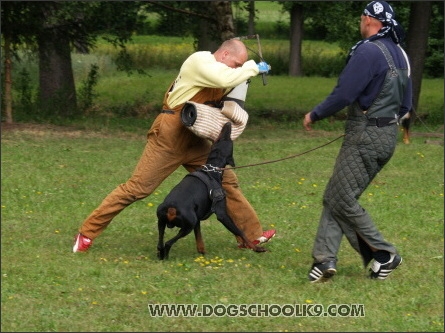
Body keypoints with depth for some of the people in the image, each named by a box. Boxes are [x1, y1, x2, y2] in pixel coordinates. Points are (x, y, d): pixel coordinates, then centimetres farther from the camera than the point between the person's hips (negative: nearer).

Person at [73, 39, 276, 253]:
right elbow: (226, 79, -28)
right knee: (138, 187, -7)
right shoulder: (200, 61, -14)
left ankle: (251, 235, 15)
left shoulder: (215, 69, 15)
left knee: (226, 180, 6)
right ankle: (87, 233, 1)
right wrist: (254, 68, -16)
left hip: (193, 140, 9)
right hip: (169, 136, -9)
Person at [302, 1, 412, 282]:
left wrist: (314, 115, -6)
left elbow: (343, 95, -20)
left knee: (341, 199, -1)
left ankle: (384, 255, 3)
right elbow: (405, 105, 17)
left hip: (365, 138, -9)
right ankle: (325, 258, 4)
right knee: (335, 196, 11)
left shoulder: (368, 51, -17)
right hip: (388, 136, 9)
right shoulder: (399, 54, 12)